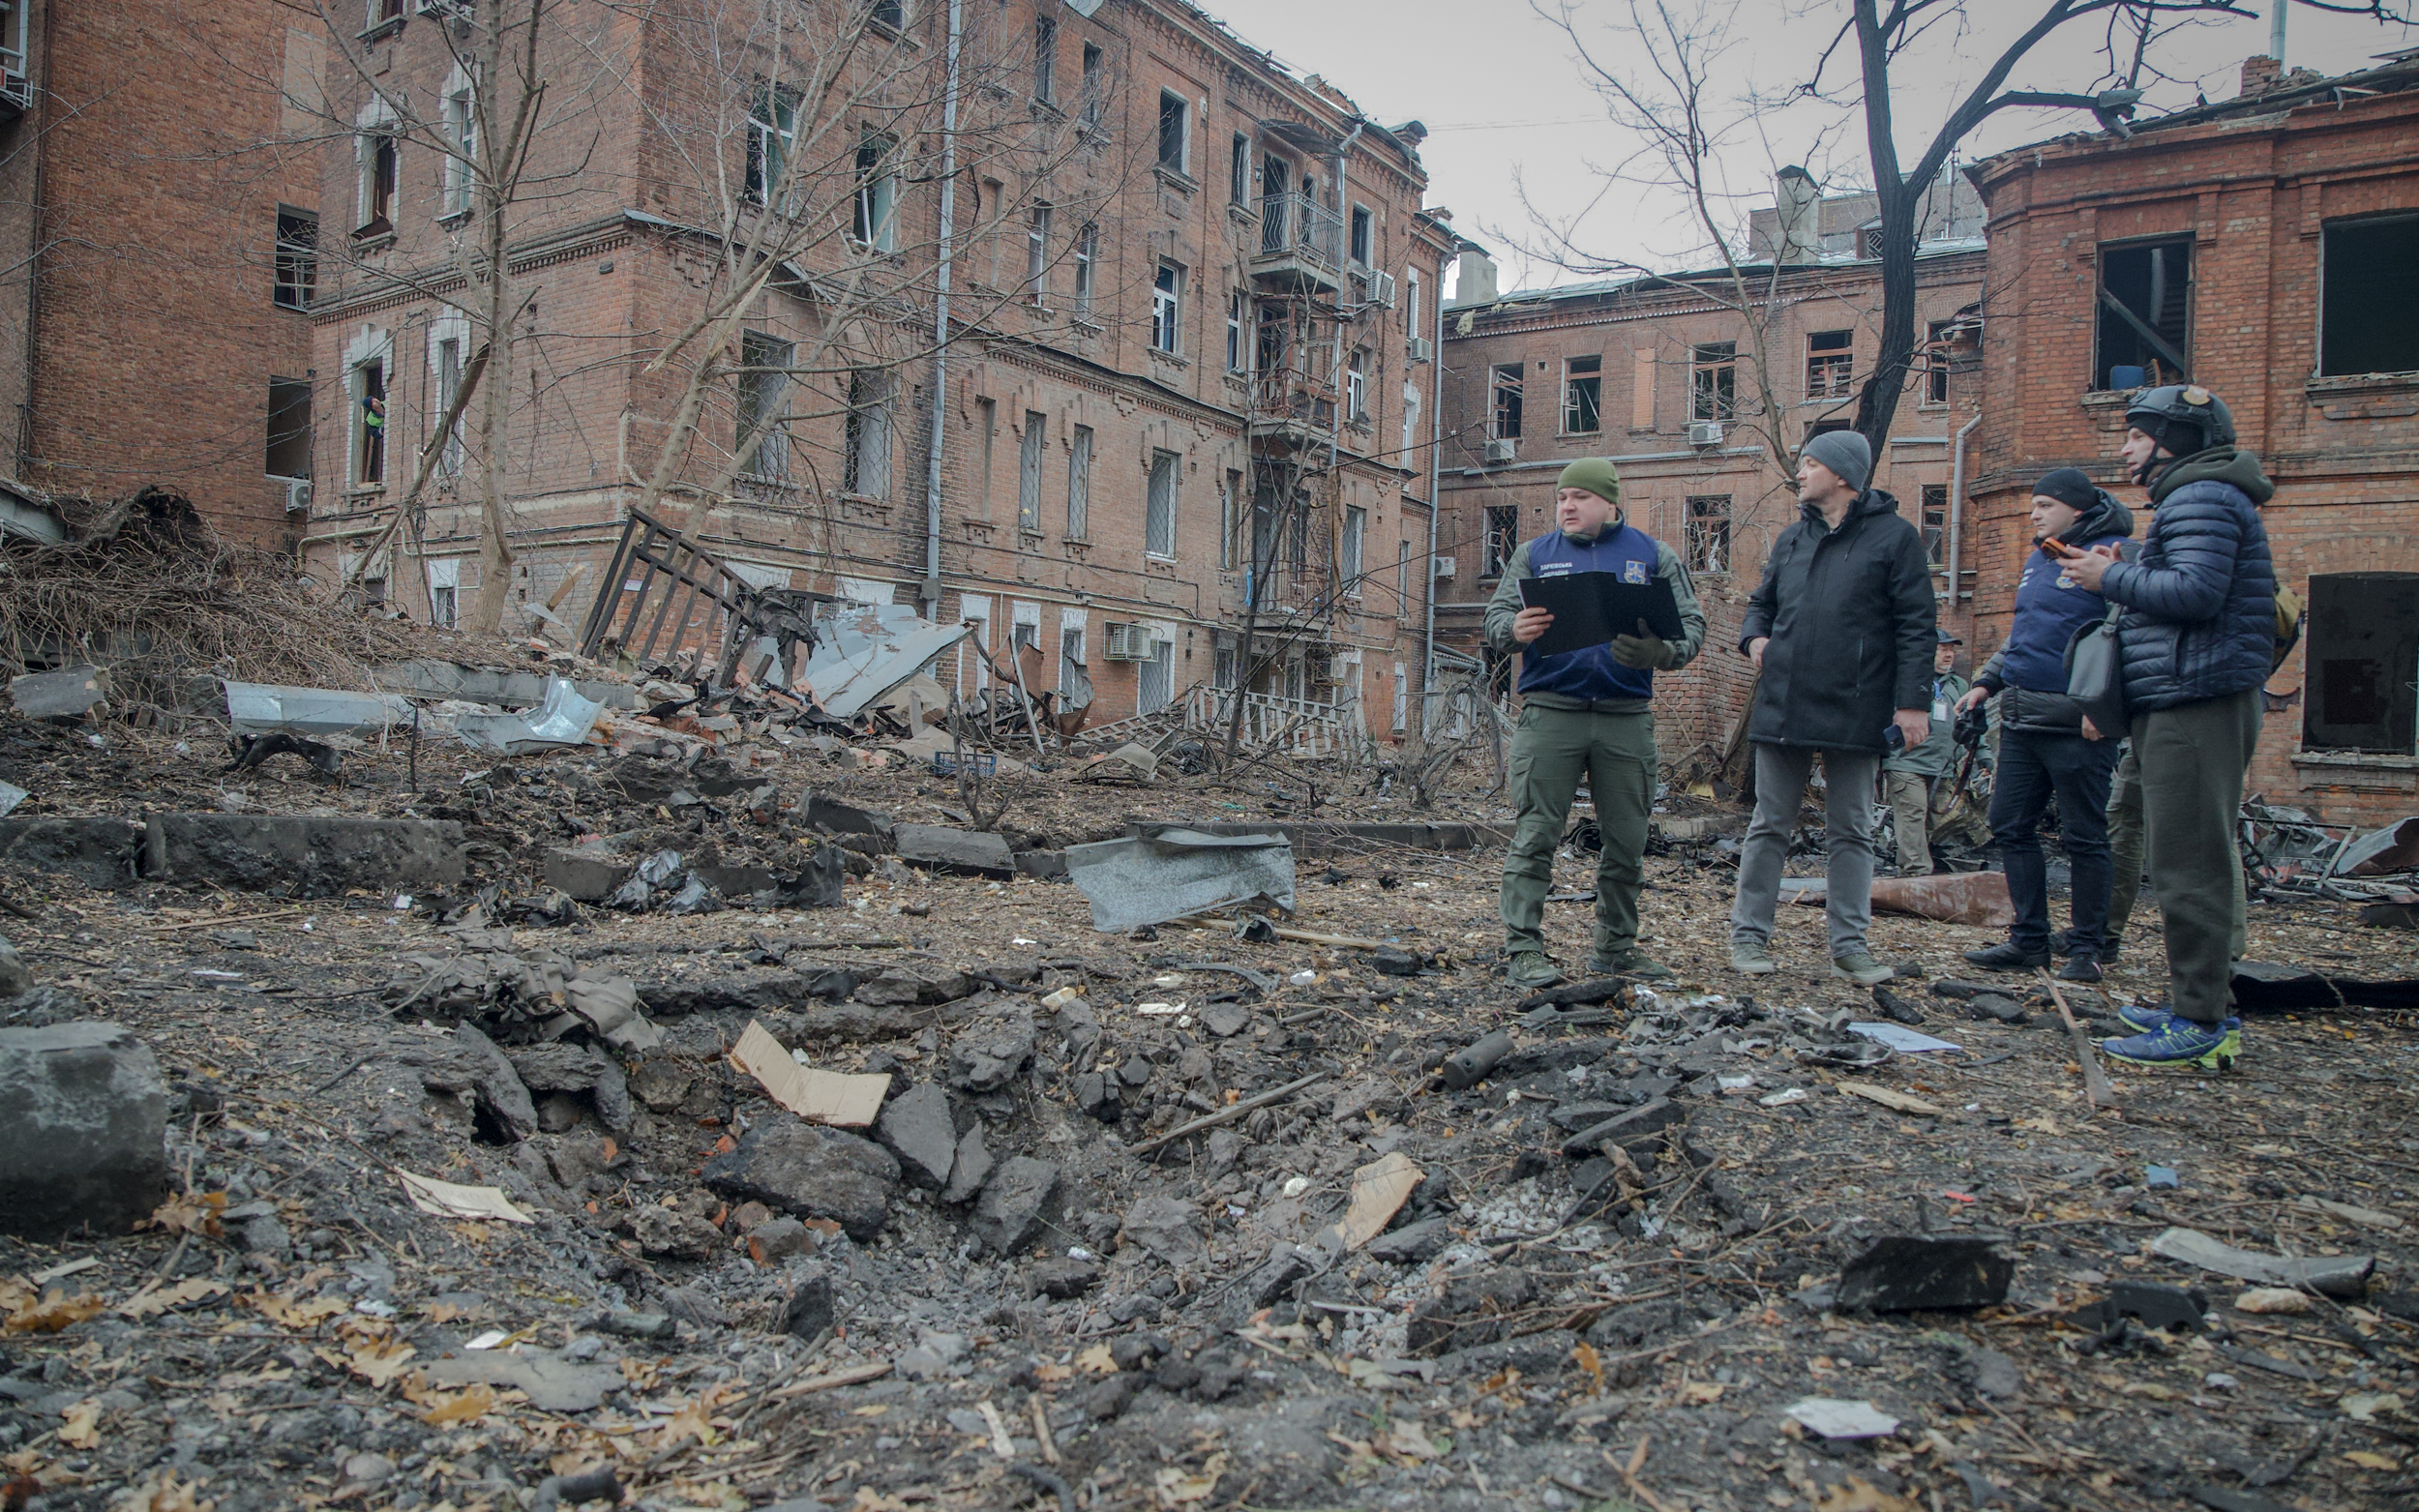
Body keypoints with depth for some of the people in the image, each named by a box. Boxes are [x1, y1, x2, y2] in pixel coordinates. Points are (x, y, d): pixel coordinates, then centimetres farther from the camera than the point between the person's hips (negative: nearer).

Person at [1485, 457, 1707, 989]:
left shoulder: (1654, 556, 11)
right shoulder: (1534, 554, 11)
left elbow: (1691, 624, 5)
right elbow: (1496, 617, 4)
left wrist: (1663, 652, -18)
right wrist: (1515, 630, -20)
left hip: (1627, 718, 2)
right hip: (1549, 712, -1)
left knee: (1626, 841, 8)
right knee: (1535, 834, -6)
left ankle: (1616, 947, 21)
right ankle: (1522, 949, -3)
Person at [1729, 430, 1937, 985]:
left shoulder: (1894, 536, -1)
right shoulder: (1791, 539, 13)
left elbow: (1917, 627, -5)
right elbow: (1761, 603, 24)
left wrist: (1913, 700, -12)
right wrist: (1754, 636, 1)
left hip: (1856, 712, -4)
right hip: (1783, 706, 4)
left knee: (1851, 833, 6)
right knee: (1769, 827, 8)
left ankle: (1849, 944, 13)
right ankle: (1749, 934, 14)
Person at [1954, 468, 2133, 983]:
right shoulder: (2037, 559, 18)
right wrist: (1987, 681, 18)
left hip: (2076, 723, -8)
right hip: (2021, 718, 8)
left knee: (2084, 837, 0)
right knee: (2010, 825, 8)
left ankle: (2086, 948, 10)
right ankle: (2029, 939, 17)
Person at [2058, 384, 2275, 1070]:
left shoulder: (2202, 497, -10)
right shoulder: (2194, 497, 24)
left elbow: (2196, 592, -22)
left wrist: (2113, 578, -10)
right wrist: (2121, 575, 13)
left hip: (2196, 704, -11)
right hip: (2185, 704, 11)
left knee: (2189, 865, -10)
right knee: (2189, 862, 14)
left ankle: (2201, 1026, -7)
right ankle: (2191, 1005, 21)